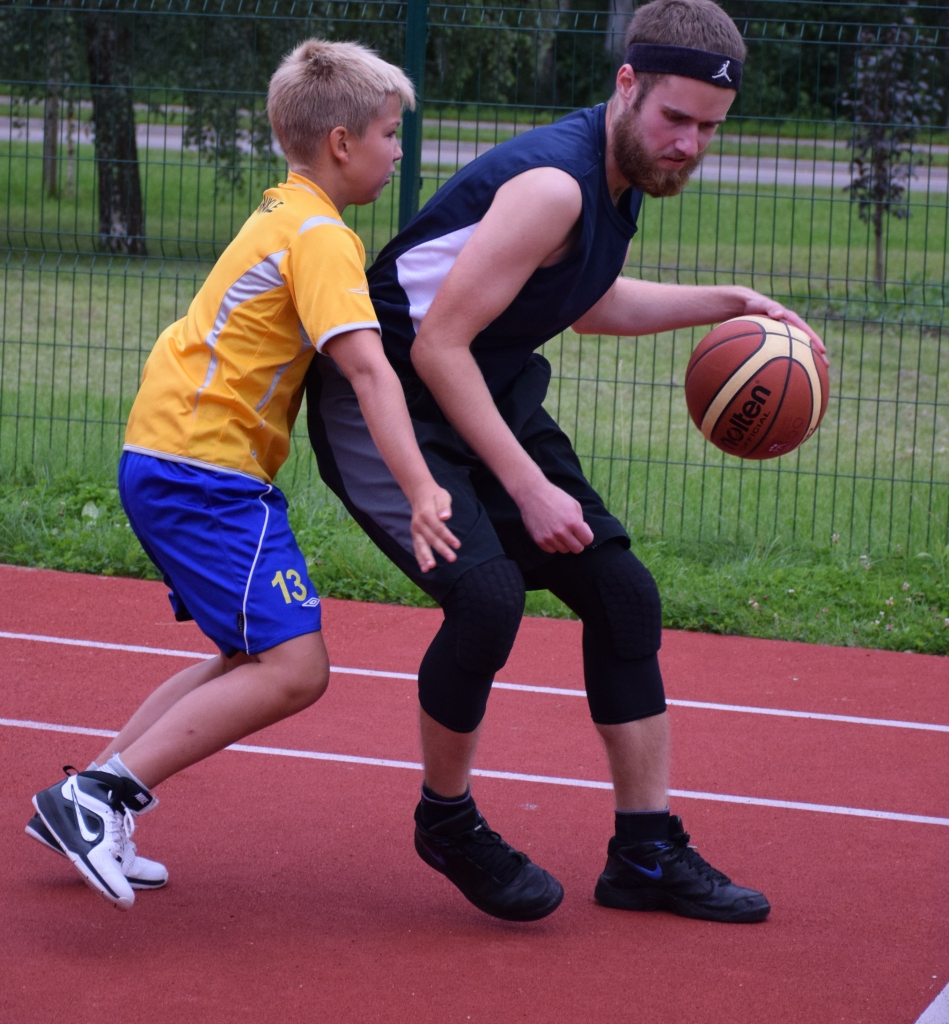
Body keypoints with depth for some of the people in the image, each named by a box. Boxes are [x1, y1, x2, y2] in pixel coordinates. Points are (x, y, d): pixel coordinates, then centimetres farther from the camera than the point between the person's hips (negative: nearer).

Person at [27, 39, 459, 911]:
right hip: (206, 470, -10)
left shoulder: (282, 216, 18)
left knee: (255, 659, 17)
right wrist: (420, 492, -34)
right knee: (295, 668, -15)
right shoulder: (321, 236, -13)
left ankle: (88, 803, 16)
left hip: (165, 462, 10)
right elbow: (366, 367, -26)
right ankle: (100, 795, -16)